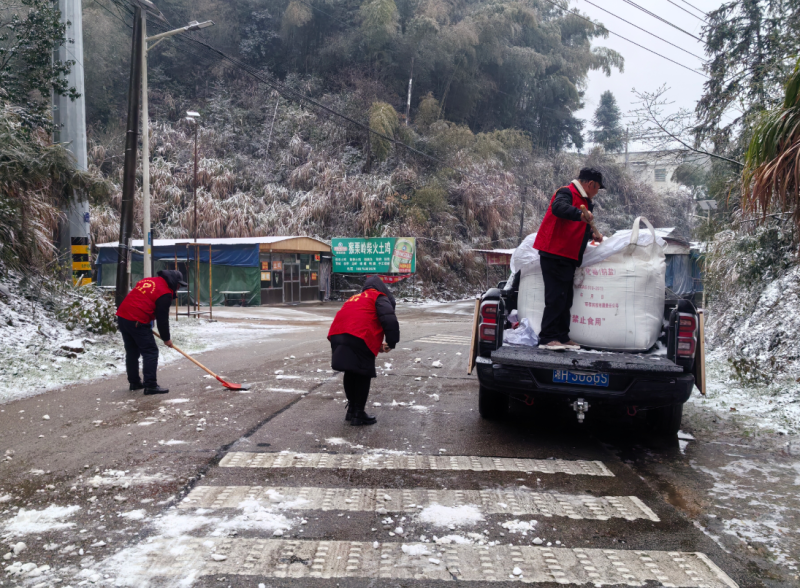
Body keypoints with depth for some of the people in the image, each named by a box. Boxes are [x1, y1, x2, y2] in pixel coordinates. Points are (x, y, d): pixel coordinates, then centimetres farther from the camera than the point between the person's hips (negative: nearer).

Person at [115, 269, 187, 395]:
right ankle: (150, 385, -4)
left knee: (132, 351, 19)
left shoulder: (148, 280, 18)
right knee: (151, 352, -2)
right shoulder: (165, 293, -7)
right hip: (137, 322, -9)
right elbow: (162, 318, -5)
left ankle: (134, 382, 29)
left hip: (122, 317, 9)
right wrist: (166, 339, 6)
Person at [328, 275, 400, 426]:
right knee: (363, 375, 7)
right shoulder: (379, 297, 14)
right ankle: (358, 414, 11)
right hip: (359, 338, -7)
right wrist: (391, 343, 7)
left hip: (337, 335, 7)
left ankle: (352, 410, 31)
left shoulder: (355, 298, 36)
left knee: (351, 373, 22)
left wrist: (376, 344, 27)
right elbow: (390, 320, -4)